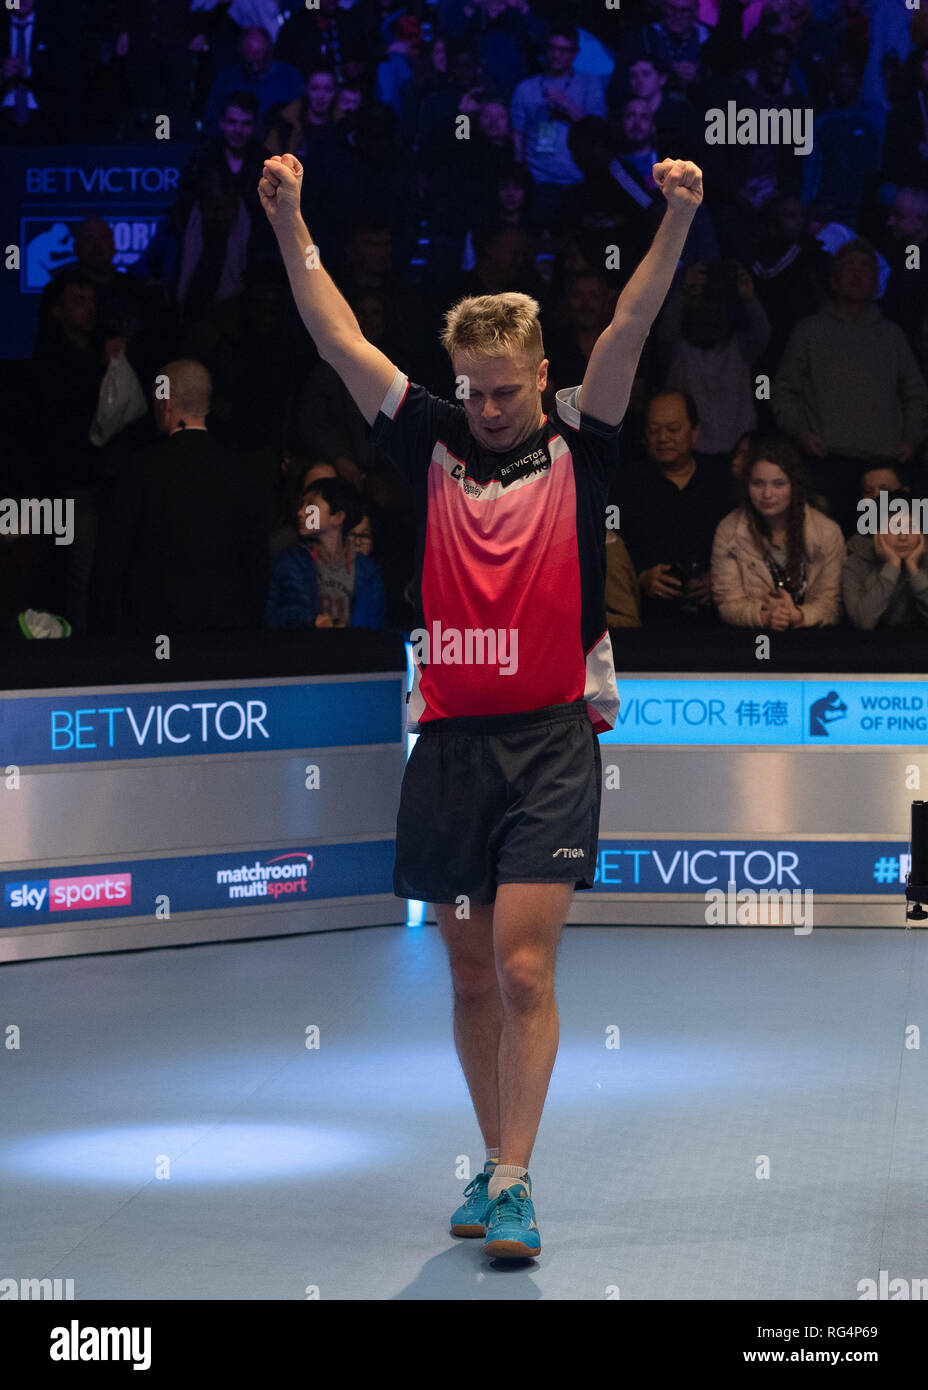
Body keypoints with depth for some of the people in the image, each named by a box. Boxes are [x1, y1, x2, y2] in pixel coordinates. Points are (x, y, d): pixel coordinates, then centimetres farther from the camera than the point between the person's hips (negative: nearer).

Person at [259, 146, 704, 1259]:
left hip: (553, 739, -3)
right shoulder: (433, 449, 9)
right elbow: (337, 339, 5)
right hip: (448, 740, 3)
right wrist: (289, 222, -3)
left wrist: (675, 223, -21)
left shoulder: (577, 449, 3)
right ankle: (496, 1159, 24)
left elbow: (629, 331, -9)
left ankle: (513, 1182, -9)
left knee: (524, 968, -11)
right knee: (471, 976, 11)